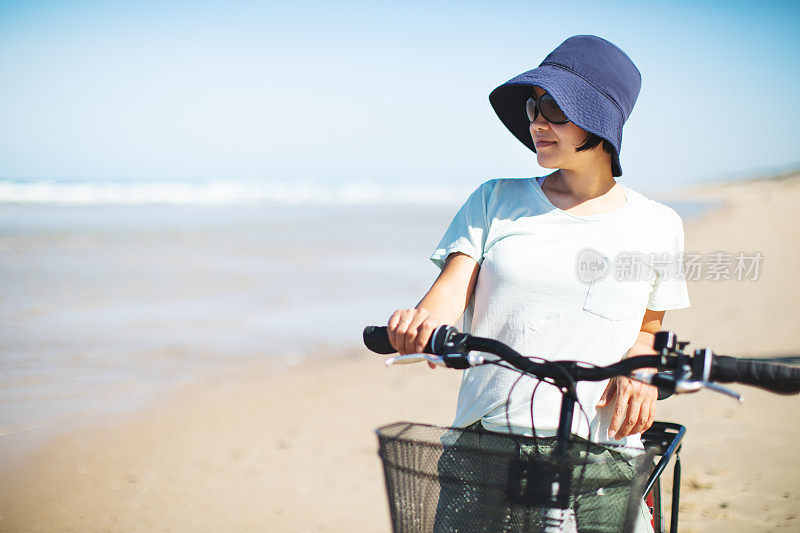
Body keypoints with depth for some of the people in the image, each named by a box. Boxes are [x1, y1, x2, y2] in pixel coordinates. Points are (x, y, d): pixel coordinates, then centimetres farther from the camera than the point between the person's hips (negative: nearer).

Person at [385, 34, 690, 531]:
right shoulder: (496, 201, 11)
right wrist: (422, 321, -23)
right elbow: (453, 287, 0)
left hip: (601, 450, 0)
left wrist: (639, 368, -4)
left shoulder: (656, 225, 11)